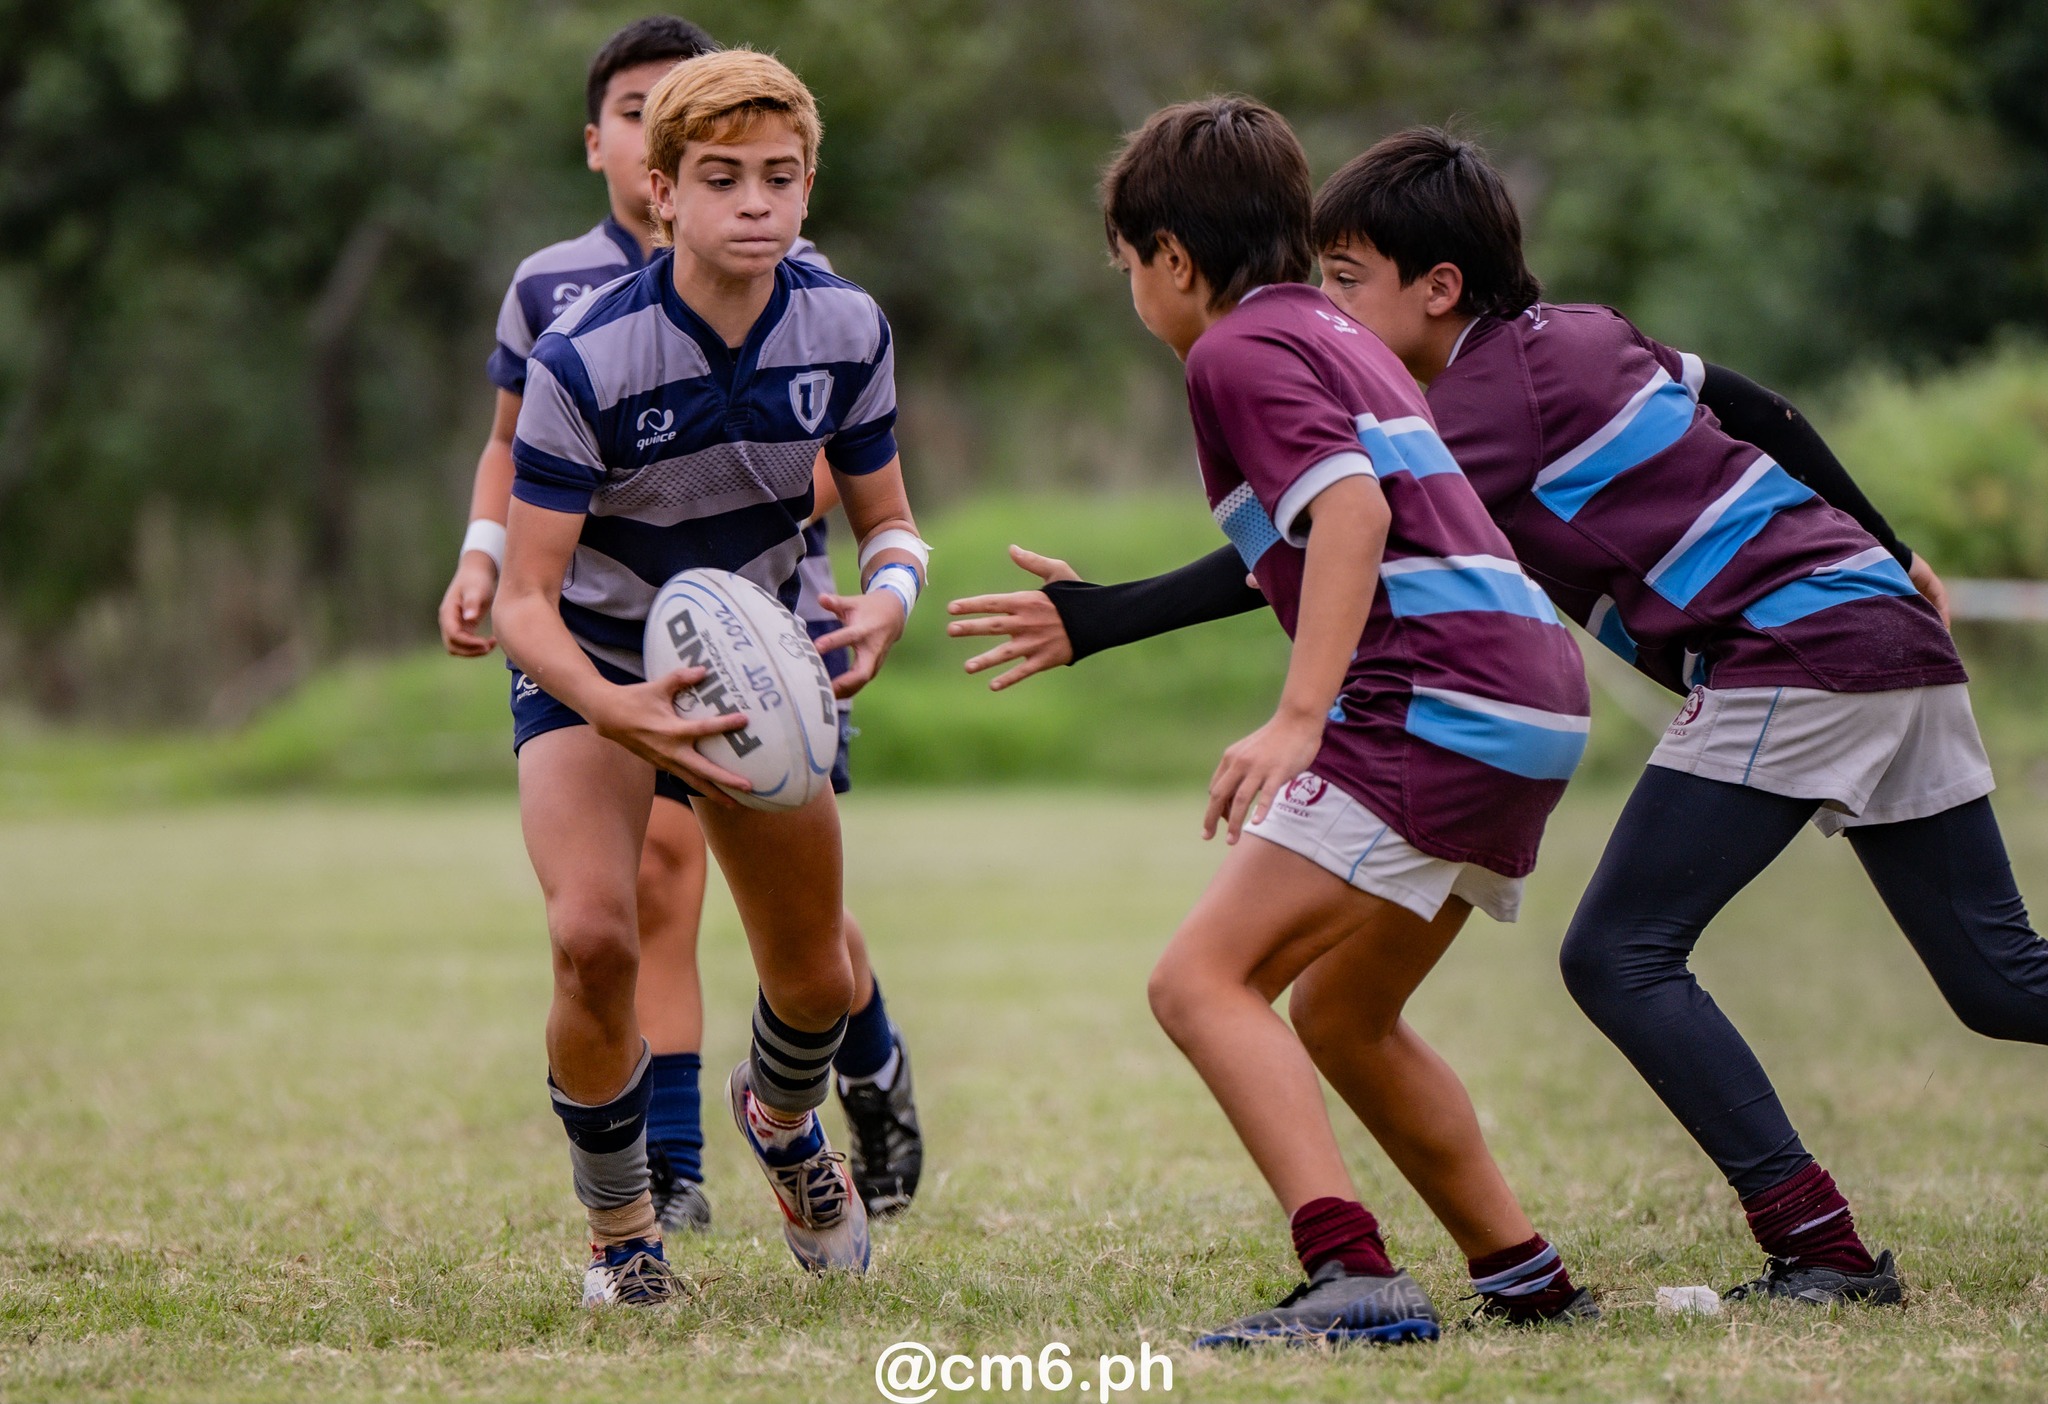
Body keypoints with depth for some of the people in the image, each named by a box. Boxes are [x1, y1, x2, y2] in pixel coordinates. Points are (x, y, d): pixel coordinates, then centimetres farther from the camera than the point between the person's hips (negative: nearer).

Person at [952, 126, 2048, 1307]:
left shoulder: (1494, 405, -11)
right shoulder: (1576, 334, 15)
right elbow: (1758, 413, 21)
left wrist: (1107, 620, -21)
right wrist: (1890, 558, 30)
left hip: (1787, 659, -9)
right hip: (1893, 630, 9)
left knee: (1621, 957, -8)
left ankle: (1820, 1245, -14)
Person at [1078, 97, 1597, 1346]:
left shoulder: (1238, 349, -4)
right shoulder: (1335, 334, 25)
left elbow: (1353, 505, -19)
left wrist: (1299, 718, -26)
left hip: (1436, 702, -10)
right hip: (1533, 695, 10)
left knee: (1202, 982, -13)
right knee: (1338, 1016, 22)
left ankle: (1355, 1277, -27)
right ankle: (1527, 1276, 27)